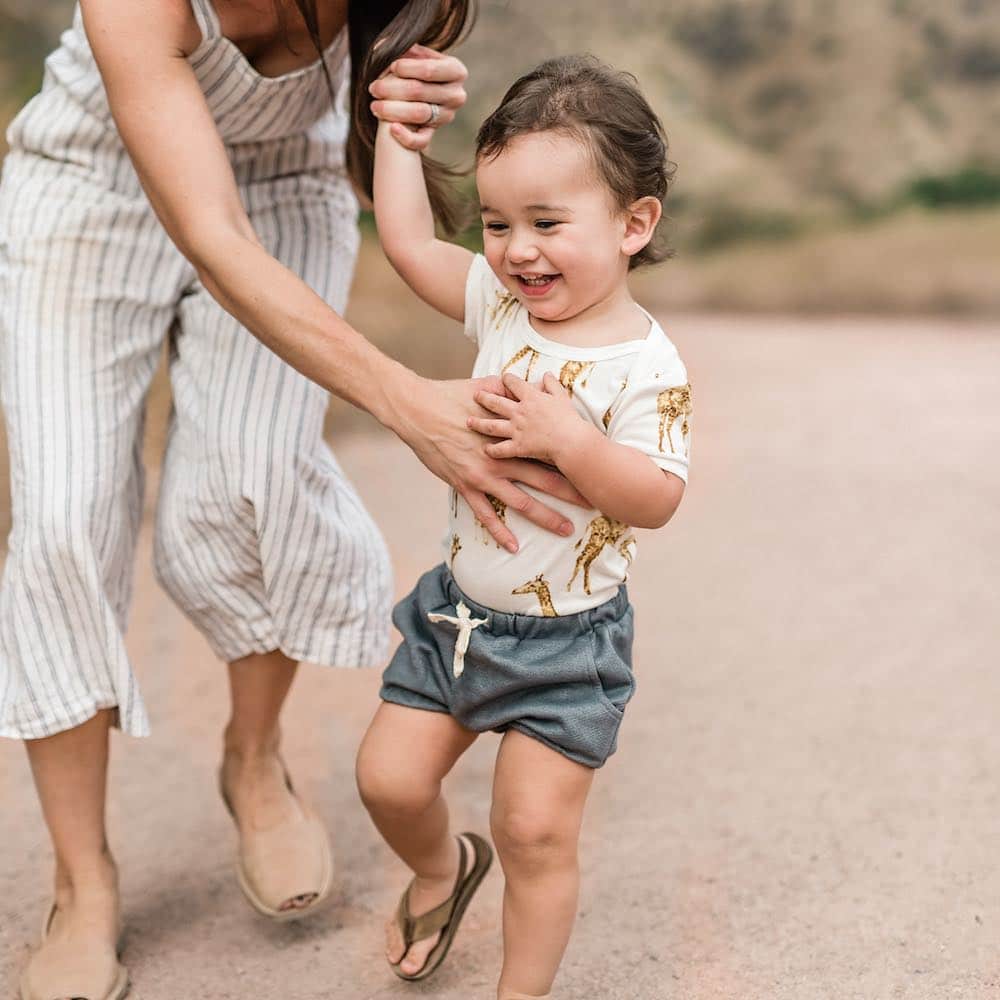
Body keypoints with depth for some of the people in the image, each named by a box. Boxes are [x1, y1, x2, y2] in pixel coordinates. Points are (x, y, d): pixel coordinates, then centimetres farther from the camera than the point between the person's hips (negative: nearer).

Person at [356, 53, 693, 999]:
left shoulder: (645, 366, -19)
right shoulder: (501, 303, -2)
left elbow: (656, 499, -23)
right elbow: (407, 241, 8)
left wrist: (571, 440, -34)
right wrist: (398, 130, 9)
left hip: (564, 640, -6)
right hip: (458, 609, 6)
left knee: (536, 832, 0)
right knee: (388, 780, 10)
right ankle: (443, 867, 43)